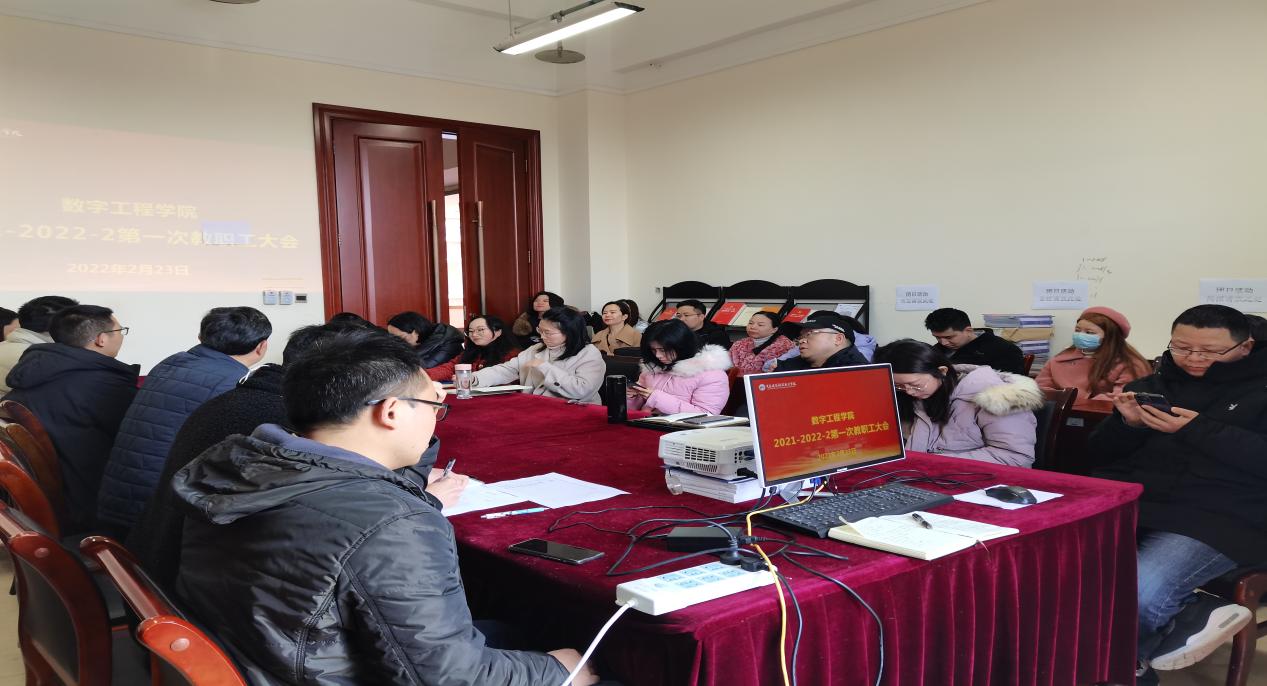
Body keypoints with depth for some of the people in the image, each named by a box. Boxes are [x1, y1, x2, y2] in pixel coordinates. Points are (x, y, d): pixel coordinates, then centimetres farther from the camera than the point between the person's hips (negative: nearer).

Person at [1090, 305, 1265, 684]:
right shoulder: (1149, 386, 20)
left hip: (1222, 519, -4)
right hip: (1124, 506, 4)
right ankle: (1184, 616, -11)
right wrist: (1127, 424, -2)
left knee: (1134, 596, -32)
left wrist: (1198, 431, -14)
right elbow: (1100, 457, 17)